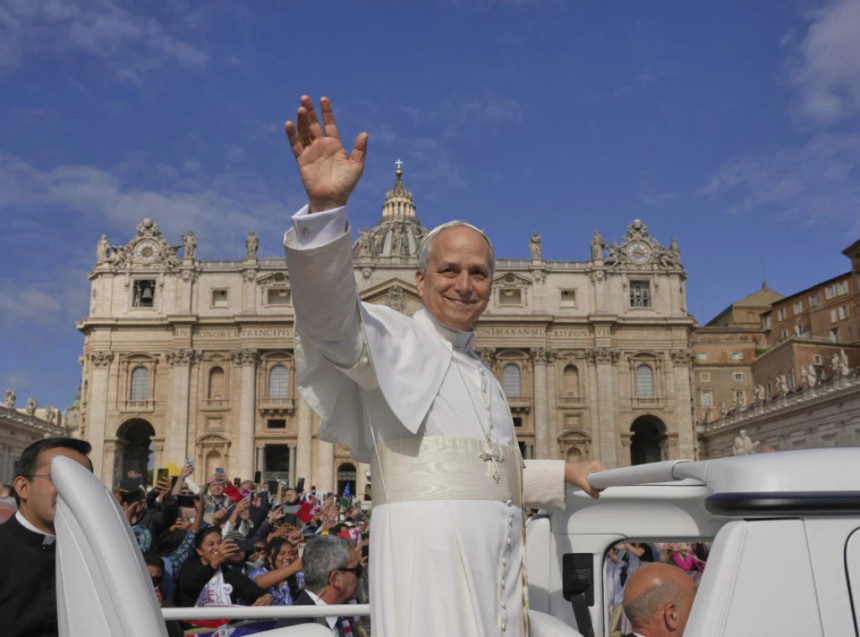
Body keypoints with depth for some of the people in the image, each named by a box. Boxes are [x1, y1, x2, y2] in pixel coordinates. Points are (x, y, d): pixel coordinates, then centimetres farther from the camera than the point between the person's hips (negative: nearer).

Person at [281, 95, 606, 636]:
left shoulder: (484, 377, 23)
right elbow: (331, 316, -23)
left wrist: (563, 474, 26)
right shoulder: (395, 339, 0)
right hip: (429, 556, -7)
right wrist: (326, 208, -38)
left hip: (498, 569, 8)